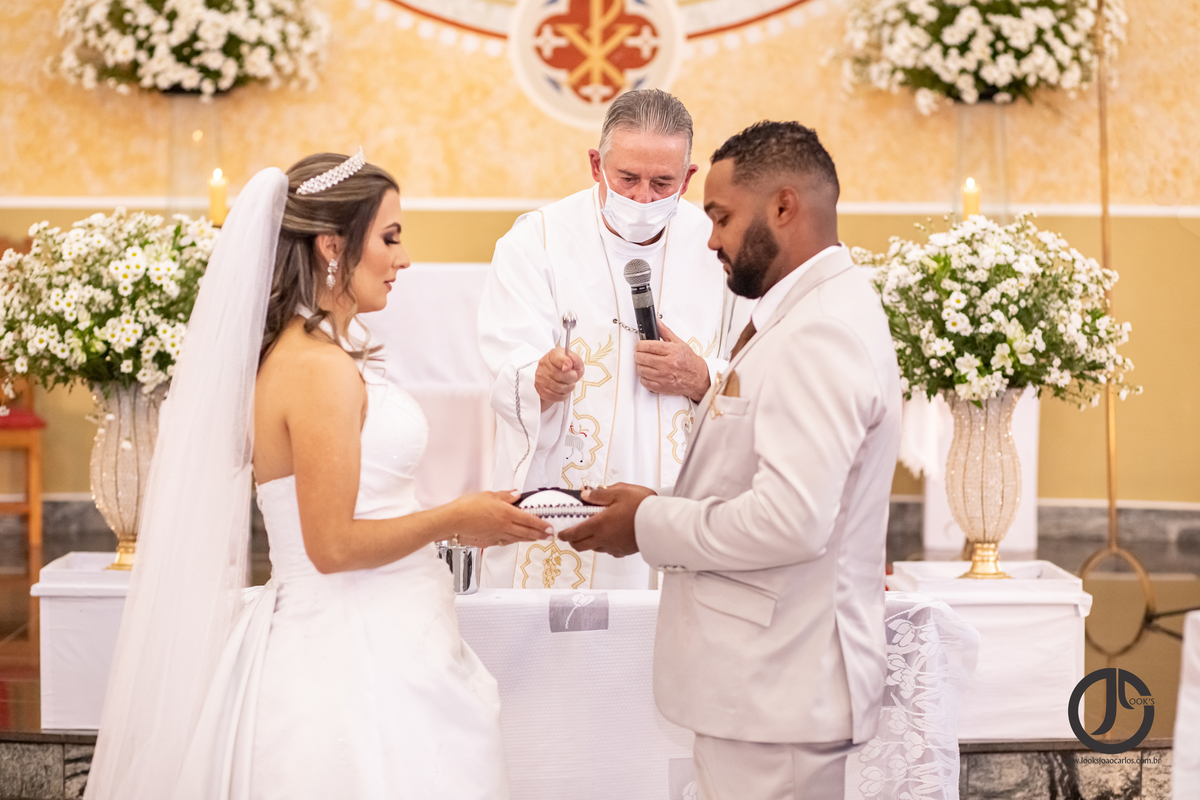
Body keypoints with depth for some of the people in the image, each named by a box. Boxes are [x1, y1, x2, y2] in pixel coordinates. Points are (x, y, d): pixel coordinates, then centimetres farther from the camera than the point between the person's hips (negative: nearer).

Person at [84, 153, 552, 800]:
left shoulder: (297, 354, 12)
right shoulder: (320, 368, -17)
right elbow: (333, 544, -19)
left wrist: (451, 523, 15)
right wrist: (452, 519, -9)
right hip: (353, 659, -10)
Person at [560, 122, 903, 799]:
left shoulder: (822, 332, -18)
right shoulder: (813, 312, 15)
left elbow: (791, 520, -26)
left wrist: (651, 526, -14)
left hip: (781, 689, -10)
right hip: (772, 675, 10)